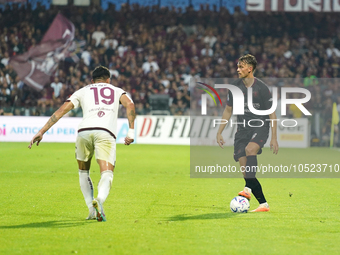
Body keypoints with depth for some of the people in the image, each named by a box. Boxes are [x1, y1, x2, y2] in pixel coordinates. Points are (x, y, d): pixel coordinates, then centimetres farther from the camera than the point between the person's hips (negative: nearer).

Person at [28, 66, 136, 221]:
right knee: (106, 174, -6)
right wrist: (131, 131, 3)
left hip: (84, 131, 2)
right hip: (106, 133, -2)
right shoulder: (117, 91, 28)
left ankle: (92, 211, 16)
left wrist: (41, 132, 19)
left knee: (83, 172, 24)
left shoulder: (82, 91, 29)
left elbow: (61, 110, 20)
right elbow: (129, 105, 7)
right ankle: (100, 200, -38)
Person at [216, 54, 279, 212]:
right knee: (244, 169, -6)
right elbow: (228, 111, 16)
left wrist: (274, 138, -7)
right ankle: (263, 204, 0)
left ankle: (248, 188, -38)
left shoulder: (261, 88, -7)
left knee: (250, 149, -36)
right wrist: (219, 132, 11)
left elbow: (271, 114, -3)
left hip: (260, 127, -4)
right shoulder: (235, 87, 4)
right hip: (242, 130, 4)